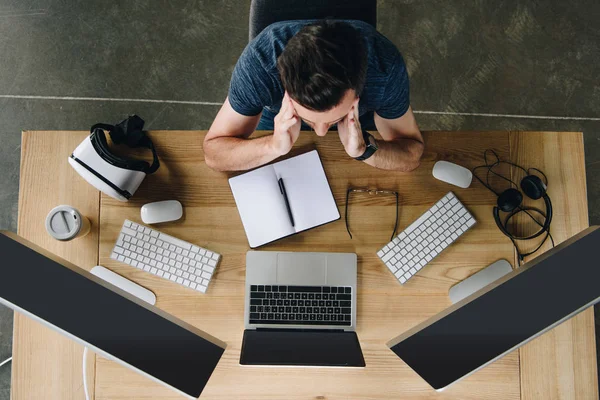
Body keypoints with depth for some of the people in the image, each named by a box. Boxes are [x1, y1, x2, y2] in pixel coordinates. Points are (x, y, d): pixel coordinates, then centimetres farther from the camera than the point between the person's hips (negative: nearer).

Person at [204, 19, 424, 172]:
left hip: (362, 129, 1)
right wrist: (273, 146, -50)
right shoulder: (260, 61, -40)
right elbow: (213, 153, -30)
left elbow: (412, 153, -24)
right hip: (277, 120, -1)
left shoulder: (385, 65, -39)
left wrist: (364, 148, -46)